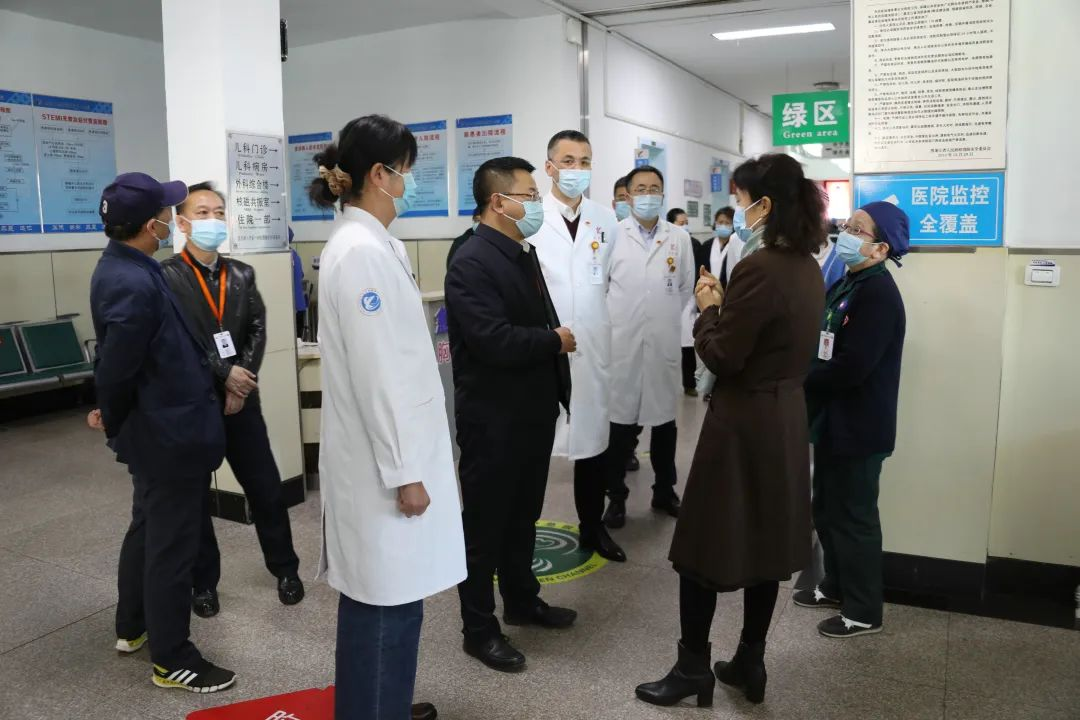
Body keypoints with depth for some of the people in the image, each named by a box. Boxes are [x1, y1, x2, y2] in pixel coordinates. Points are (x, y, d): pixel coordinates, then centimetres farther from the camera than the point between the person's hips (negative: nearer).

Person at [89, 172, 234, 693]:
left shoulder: (122, 267, 6)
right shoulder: (134, 285, -27)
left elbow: (115, 361, 13)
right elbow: (116, 368, -22)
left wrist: (116, 419, 16)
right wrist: (114, 420, -4)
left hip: (155, 427, 10)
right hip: (171, 432, -10)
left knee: (148, 528, 24)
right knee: (172, 543, 3)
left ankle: (132, 627, 41)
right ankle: (172, 660, 18)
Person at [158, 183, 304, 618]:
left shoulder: (242, 275, 8)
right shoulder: (166, 277, -7)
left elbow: (257, 331, 3)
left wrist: (243, 381, -10)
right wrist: (224, 374, -15)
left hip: (241, 400, 4)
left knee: (267, 489, 8)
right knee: (194, 497, 9)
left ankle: (285, 569, 26)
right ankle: (204, 582, 25)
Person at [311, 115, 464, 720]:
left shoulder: (372, 244, 12)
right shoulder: (361, 251, -20)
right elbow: (374, 372, -23)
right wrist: (404, 471, -18)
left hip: (394, 449, 10)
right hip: (384, 460, -10)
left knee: (386, 597, 21)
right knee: (384, 601, 3)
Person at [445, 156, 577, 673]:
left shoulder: (523, 253, 11)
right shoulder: (471, 263, -19)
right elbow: (496, 341, -28)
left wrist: (559, 386, 3)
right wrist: (556, 340, -13)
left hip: (533, 413, 9)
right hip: (493, 421, -9)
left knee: (523, 517, 21)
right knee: (485, 524, 7)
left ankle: (522, 601, 39)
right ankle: (479, 629, 22)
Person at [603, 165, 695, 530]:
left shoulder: (680, 238, 5)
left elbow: (686, 287, 12)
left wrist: (666, 318, 11)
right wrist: (616, 318, 5)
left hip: (664, 343, 2)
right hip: (622, 343, -2)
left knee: (664, 419, 13)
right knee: (621, 420, 3)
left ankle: (664, 491, 28)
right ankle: (616, 496, 16)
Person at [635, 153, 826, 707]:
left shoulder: (759, 269, -21)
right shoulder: (807, 267, 8)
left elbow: (723, 357, -19)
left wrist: (709, 308, -3)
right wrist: (727, 306, 5)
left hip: (743, 422, -9)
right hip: (785, 416, 9)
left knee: (704, 543, 5)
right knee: (766, 542, 15)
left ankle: (694, 667, 17)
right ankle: (750, 663, 28)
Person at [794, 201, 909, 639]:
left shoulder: (878, 294, -20)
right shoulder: (847, 284, 10)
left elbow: (851, 367, -27)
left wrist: (799, 387, -14)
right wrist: (802, 383, -4)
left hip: (857, 427, -9)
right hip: (834, 421, 9)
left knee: (852, 517, 4)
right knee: (826, 510, 20)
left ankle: (864, 611, 21)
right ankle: (837, 586, 38)